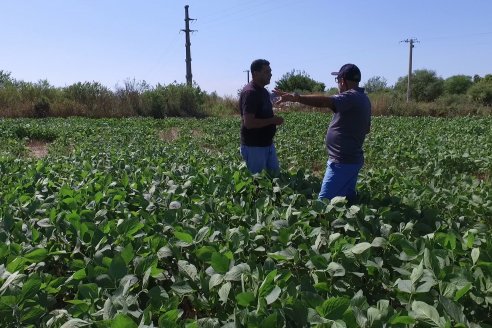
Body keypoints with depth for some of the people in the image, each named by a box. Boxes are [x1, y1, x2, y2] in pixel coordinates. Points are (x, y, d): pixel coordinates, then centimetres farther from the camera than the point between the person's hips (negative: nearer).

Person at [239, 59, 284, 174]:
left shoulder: (263, 91, 11)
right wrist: (273, 120, -19)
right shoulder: (250, 92, -19)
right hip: (254, 146, -9)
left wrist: (274, 120, 8)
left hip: (267, 143, 9)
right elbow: (248, 122, -26)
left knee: (275, 173, 16)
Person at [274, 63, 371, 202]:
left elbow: (325, 101, -35)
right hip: (352, 159, 10)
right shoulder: (362, 98, 13)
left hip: (342, 161, -10)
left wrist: (296, 98, -41)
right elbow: (367, 128, 23)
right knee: (348, 199, 16)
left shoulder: (351, 97, -17)